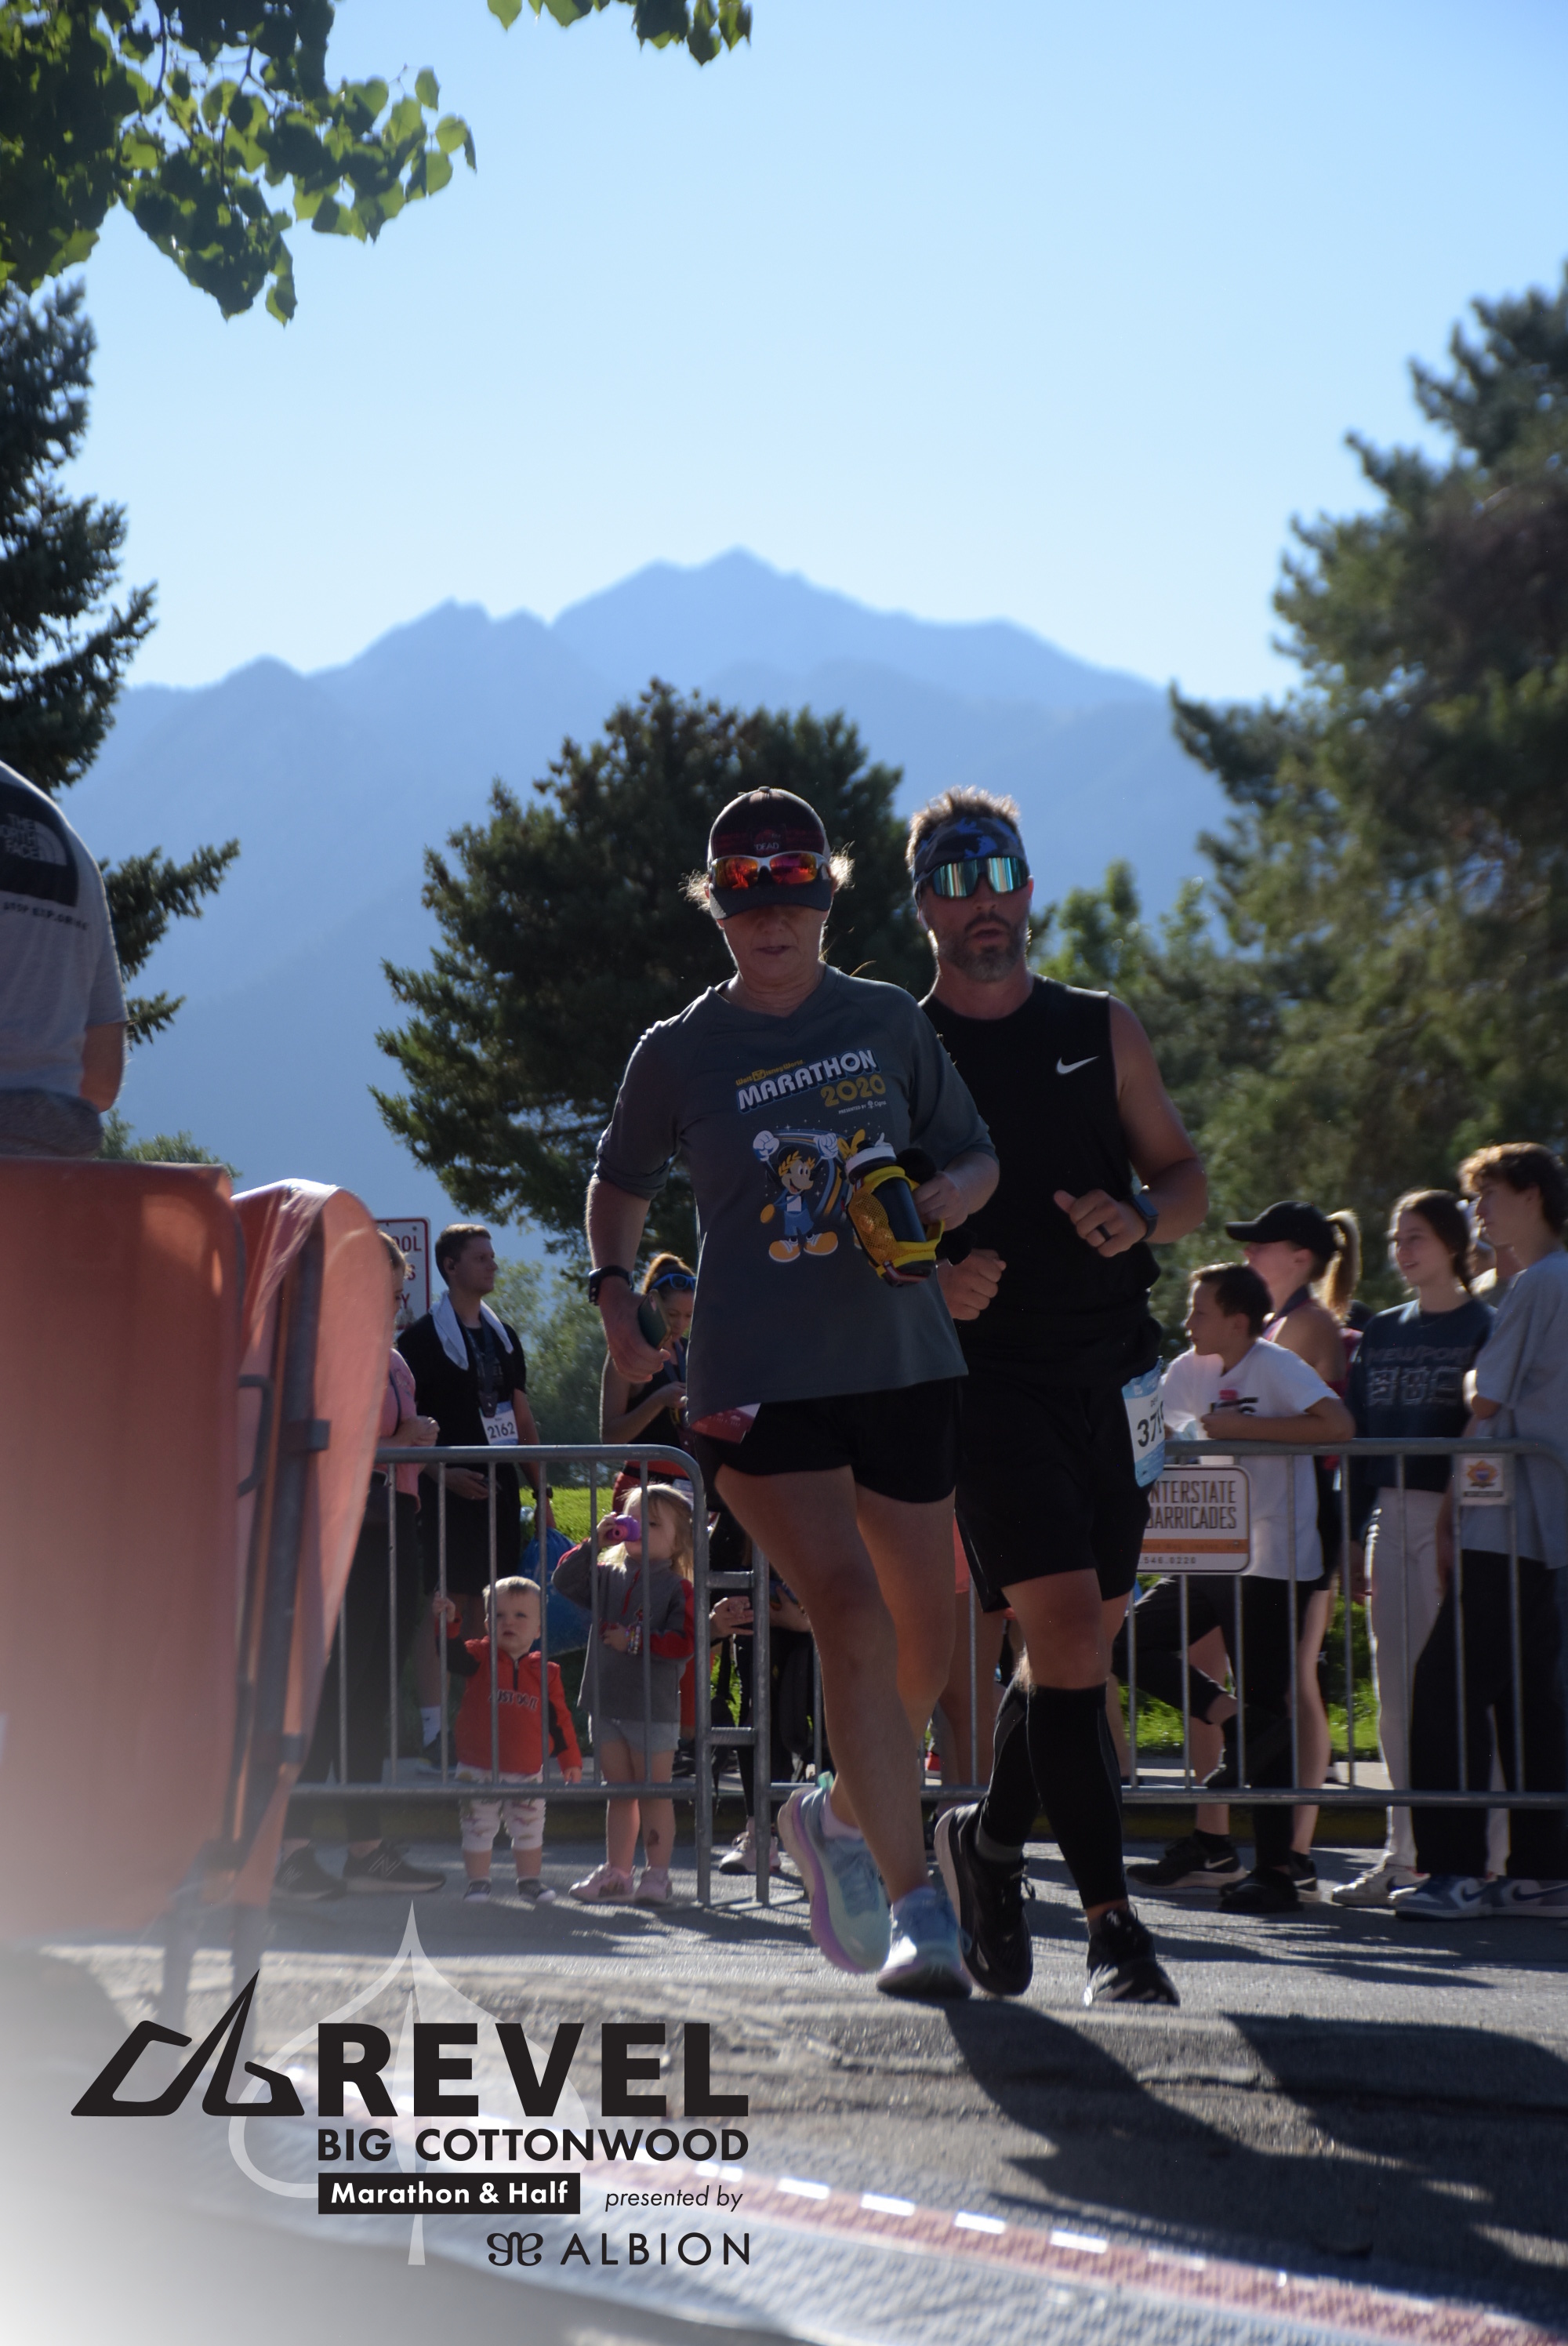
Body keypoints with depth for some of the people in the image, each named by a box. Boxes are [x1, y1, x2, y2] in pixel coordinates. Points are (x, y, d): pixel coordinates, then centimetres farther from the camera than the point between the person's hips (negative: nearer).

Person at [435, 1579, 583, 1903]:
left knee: (530, 1831, 11)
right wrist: (448, 1622, -36)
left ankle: (530, 1879, 27)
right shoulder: (480, 1658, -3)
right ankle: (478, 1882, 17)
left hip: (528, 1771, 2)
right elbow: (453, 1654, -21)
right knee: (477, 1830, 4)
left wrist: (570, 1760, 3)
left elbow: (559, 1717, 4)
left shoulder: (546, 1672, 1)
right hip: (478, 1770, -2)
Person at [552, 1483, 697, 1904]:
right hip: (607, 1704, 5)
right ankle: (616, 1872, 21)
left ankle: (657, 1874, 7)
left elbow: (684, 1643, -14)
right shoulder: (608, 1577, 10)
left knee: (654, 1793, 1)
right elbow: (564, 1581, -1)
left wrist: (635, 1640, -17)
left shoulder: (677, 1587, -6)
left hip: (654, 1707, -5)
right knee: (618, 1792, 13)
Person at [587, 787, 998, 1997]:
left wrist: (943, 1195, -9)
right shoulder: (679, 1053, 3)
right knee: (853, 1615, -20)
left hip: (904, 1362, 3)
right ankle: (917, 1901, -15)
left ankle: (839, 1815, 39)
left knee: (926, 1639, 11)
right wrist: (615, 1286, 2)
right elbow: (621, 1181, 19)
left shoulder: (890, 1021, 6)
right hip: (759, 1377, -3)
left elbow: (977, 1157, 13)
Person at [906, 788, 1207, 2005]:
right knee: (1068, 1634, -15)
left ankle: (991, 1838, 34)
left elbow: (1187, 1176, 14)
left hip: (1109, 1376, 4)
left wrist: (1141, 1215, -8)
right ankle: (1113, 1924, -10)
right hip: (984, 1374, -4)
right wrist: (930, 1281, -15)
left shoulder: (1103, 1030, 11)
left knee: (1085, 1641, 9)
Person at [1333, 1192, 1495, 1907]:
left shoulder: (1483, 1327, -2)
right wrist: (1354, 1533, 10)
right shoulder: (1380, 1333, 16)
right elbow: (1358, 1436, 16)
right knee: (1394, 1690, 6)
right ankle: (1403, 1851, 10)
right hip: (1389, 1517, 6)